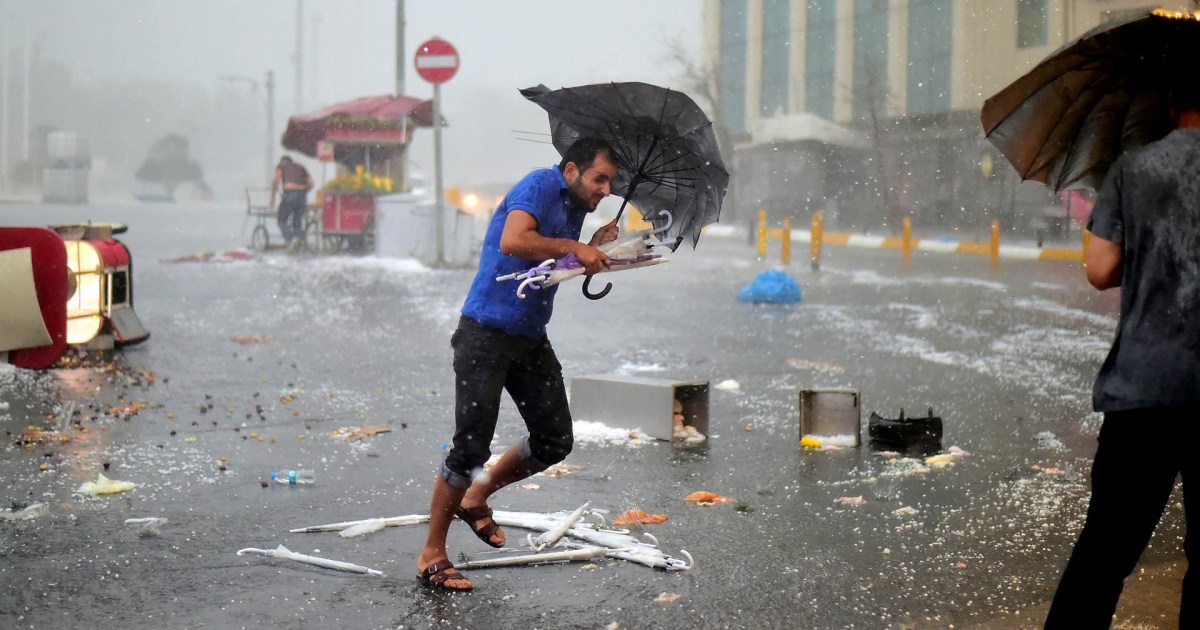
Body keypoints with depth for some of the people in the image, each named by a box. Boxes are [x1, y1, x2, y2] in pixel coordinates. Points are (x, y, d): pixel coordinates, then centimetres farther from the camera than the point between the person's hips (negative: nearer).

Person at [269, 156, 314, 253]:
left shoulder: (281, 167, 16)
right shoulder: (301, 167, 27)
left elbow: (276, 181, -2)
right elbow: (310, 183, 15)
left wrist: (272, 197, 1)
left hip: (289, 193, -4)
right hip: (302, 195, 4)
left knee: (282, 220, 4)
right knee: (297, 222, 12)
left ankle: (291, 239, -21)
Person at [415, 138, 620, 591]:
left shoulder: (575, 207, 14)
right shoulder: (540, 186, -13)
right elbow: (513, 241, -31)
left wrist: (595, 246, 8)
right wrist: (573, 247, -22)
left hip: (531, 339, 9)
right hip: (486, 333, -9)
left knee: (555, 441, 7)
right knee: (471, 447, -9)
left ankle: (476, 498, 27)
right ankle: (431, 555, 3)